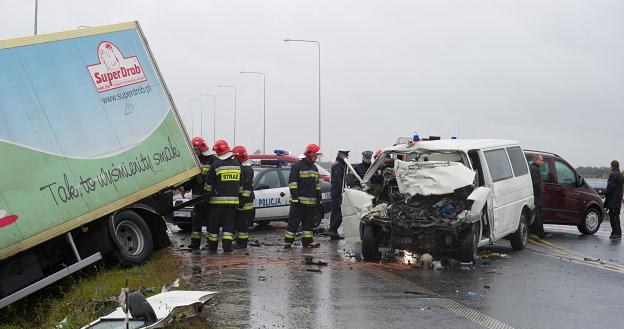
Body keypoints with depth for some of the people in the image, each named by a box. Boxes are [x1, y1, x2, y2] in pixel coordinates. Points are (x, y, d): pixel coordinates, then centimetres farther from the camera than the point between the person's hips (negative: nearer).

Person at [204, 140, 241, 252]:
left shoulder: (216, 165, -8)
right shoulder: (237, 164, 7)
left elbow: (209, 183, -1)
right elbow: (240, 184, 17)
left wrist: (207, 192, 16)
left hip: (218, 200, -3)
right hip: (233, 199, 3)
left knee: (214, 223, 7)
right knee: (229, 223, 5)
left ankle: (212, 246, 13)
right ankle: (227, 246, -4)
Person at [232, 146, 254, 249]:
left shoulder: (247, 169, -14)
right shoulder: (240, 168, 18)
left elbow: (247, 187, -20)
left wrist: (243, 201, -23)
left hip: (245, 202, -10)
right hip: (238, 201, 10)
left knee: (243, 223, -7)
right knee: (238, 223, 15)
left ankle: (242, 244, -4)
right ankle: (238, 242, 22)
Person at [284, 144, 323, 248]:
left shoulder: (314, 167, 17)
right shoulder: (297, 166, -8)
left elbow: (317, 185, 22)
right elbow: (292, 182, -12)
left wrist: (318, 199, 18)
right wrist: (294, 197, -18)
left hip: (311, 201, 7)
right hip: (299, 200, -7)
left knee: (309, 221, 10)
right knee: (294, 221, -5)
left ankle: (307, 241, 16)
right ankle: (288, 241, 0)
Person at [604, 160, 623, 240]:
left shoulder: (612, 175, -14)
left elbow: (610, 188, -17)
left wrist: (606, 197, -10)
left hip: (612, 200, -9)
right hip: (618, 200, 9)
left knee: (613, 216, -5)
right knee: (616, 216, 14)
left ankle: (616, 234, -7)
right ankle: (618, 233, 18)